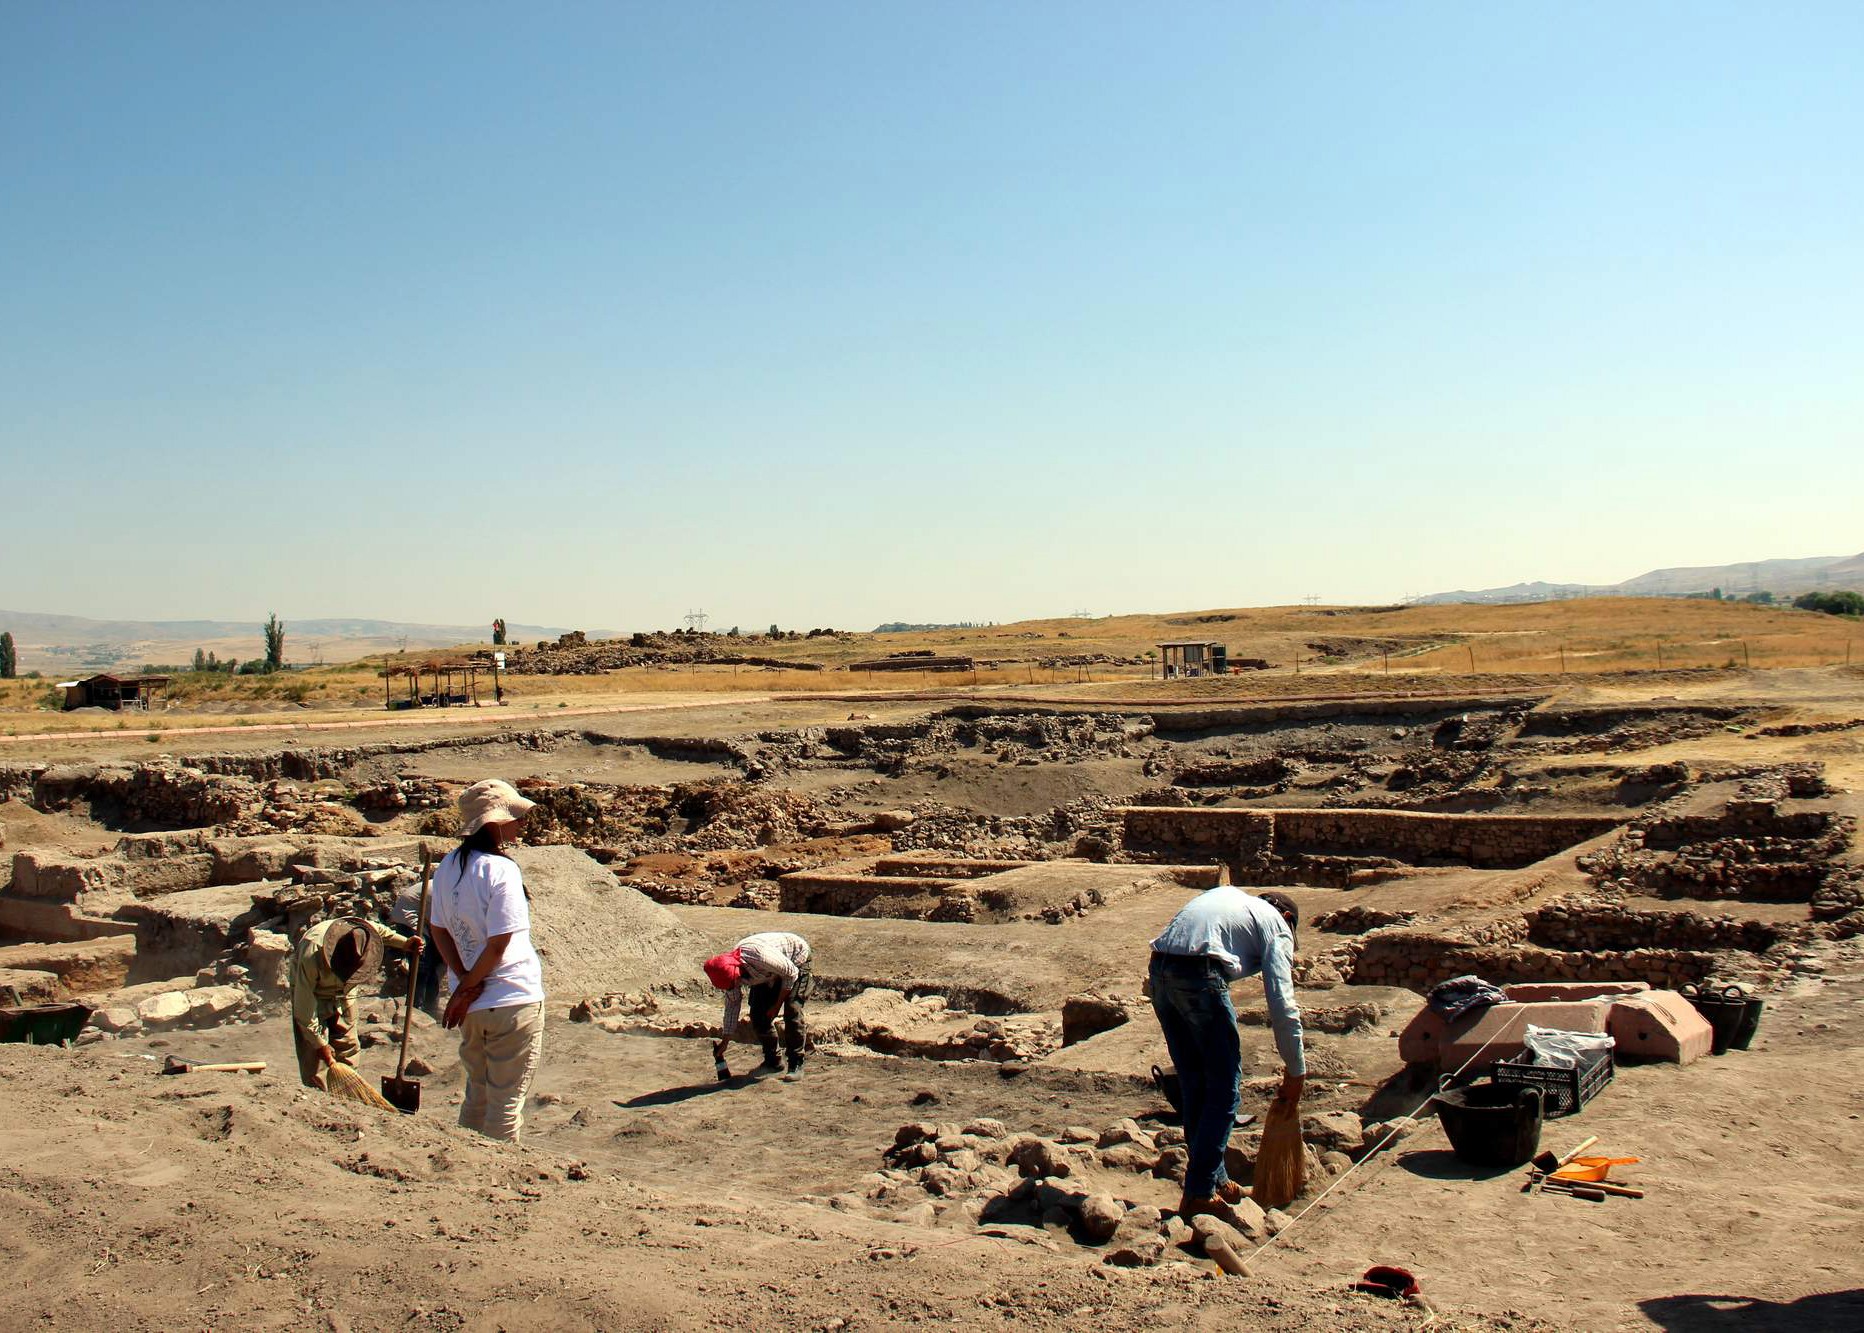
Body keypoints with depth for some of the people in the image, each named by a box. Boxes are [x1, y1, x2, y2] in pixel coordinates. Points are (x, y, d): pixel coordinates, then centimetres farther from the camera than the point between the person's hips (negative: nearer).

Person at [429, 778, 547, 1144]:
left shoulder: (448, 866, 4)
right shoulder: (502, 870, -19)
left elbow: (438, 928, 7)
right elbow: (498, 944, -19)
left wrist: (464, 981, -1)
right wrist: (466, 989, -7)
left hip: (471, 1004, 7)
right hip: (513, 1000, -7)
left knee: (477, 1093, 21)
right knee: (507, 1101, 5)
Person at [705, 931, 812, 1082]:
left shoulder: (758, 956, -42)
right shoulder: (729, 973, -19)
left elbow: (791, 973, -27)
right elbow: (732, 1005, -4)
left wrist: (777, 1004, -19)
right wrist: (725, 1041, -1)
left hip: (795, 960, -7)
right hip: (770, 974, 7)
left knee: (792, 1012, -20)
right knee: (758, 1014, -3)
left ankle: (796, 1065, -12)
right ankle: (772, 1062, 13)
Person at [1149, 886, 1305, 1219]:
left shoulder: (1226, 893, 32)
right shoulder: (1277, 924, 13)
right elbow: (1282, 1004, 4)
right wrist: (1296, 1071, 11)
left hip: (1158, 972, 7)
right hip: (1200, 974, -7)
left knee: (1195, 1087, 18)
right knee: (1225, 1090, 5)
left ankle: (1215, 1180, 28)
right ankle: (1199, 1193, 4)